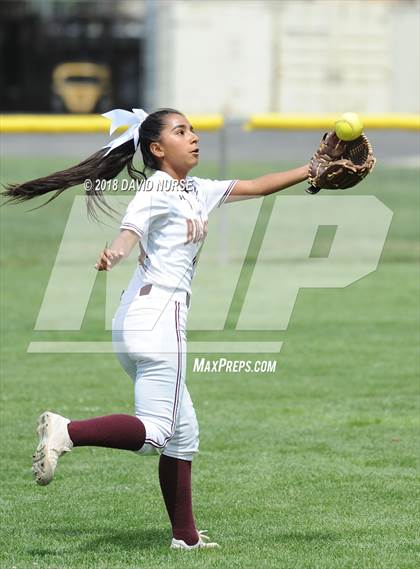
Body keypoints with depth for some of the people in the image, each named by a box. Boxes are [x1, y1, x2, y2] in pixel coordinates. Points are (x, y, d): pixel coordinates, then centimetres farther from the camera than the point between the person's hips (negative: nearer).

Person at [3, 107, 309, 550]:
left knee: (182, 433, 16)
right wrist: (113, 254, -49)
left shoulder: (196, 192, 19)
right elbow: (132, 228, -27)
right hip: (157, 318, -10)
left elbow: (256, 187, 26)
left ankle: (185, 537, 21)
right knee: (154, 432, -20)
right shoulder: (156, 189, -7)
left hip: (136, 328, 10)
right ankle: (66, 432, -28)